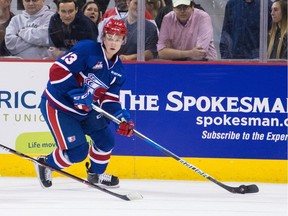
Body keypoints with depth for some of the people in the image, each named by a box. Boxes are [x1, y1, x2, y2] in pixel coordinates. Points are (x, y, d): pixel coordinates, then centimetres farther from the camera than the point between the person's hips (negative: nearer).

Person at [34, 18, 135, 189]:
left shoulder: (117, 69, 3)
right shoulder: (87, 50, -21)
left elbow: (109, 100, 2)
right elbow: (58, 70, -26)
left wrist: (121, 118, -17)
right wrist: (78, 93, -31)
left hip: (85, 109, 8)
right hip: (58, 105, -8)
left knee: (106, 140, 5)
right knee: (77, 152, -11)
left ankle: (96, 174, 32)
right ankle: (45, 164, 17)